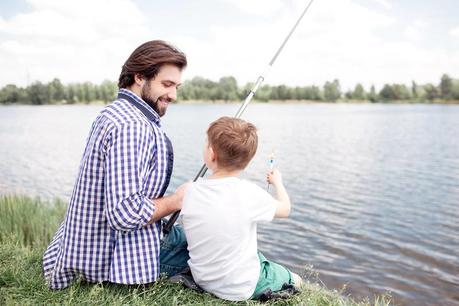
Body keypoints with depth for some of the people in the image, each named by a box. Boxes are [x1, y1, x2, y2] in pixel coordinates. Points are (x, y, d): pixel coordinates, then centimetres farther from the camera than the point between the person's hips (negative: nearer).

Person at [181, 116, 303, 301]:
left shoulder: (191, 192, -14)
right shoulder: (250, 194, -24)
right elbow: (285, 209, -4)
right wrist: (278, 182, 14)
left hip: (202, 280, 5)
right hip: (240, 289, -4)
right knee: (295, 280, 21)